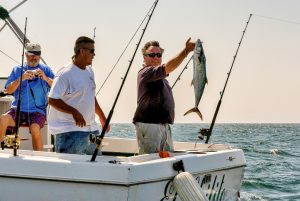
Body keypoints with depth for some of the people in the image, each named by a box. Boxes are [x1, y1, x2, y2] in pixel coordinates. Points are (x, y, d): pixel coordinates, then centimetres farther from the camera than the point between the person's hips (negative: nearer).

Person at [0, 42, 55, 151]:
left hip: (37, 110, -1)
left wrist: (46, 78, -17)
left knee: (35, 128, -32)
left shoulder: (46, 70, 13)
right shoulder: (17, 70, 15)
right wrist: (21, 78, -12)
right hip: (18, 109, 2)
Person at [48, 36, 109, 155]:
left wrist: (102, 117, 24)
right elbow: (52, 100, -18)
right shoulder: (65, 74, -14)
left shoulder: (89, 72, 13)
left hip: (91, 129, 9)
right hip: (70, 131, -9)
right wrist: (74, 112, -26)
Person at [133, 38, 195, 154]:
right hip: (148, 124, -10)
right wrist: (186, 50, -31)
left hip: (164, 125, 10)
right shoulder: (146, 72, -11)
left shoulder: (158, 76, 22)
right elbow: (168, 67, -25)